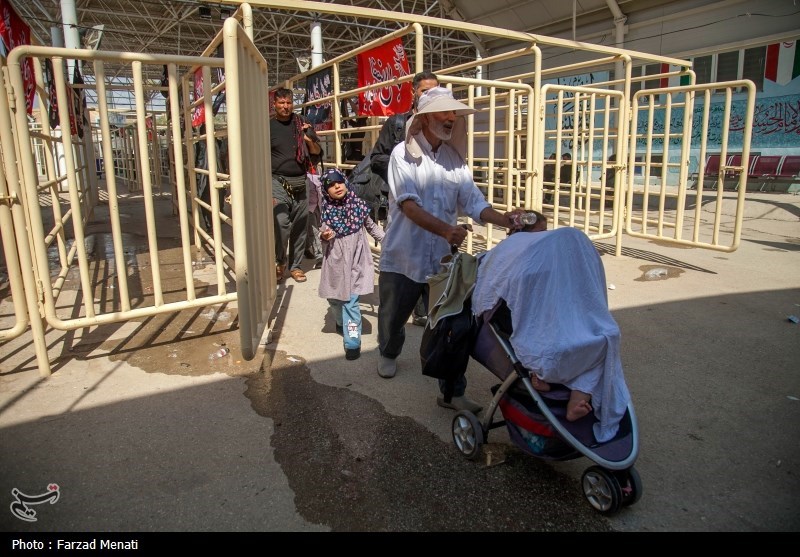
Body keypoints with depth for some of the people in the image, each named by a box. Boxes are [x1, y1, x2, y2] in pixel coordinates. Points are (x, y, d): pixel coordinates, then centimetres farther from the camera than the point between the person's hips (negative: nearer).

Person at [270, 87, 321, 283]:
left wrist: (308, 139, -7)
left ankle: (295, 265, 20)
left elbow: (317, 151, 15)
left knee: (300, 226, 5)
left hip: (301, 182, 3)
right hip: (278, 182, -3)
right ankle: (280, 261, 7)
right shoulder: (268, 126, 2)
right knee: (281, 223, -17)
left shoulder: (302, 124, 10)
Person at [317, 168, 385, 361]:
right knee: (334, 297, 15)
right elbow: (323, 233, 3)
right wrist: (325, 236, -20)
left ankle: (352, 342, -3)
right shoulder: (326, 210, -5)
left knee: (350, 300, -9)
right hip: (336, 260, 2)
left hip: (356, 260, -2)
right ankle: (341, 322, 47)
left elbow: (371, 226, 10)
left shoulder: (358, 203, -3)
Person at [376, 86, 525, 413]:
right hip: (403, 257, -2)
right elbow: (408, 205, -22)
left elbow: (472, 201, -4)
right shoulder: (403, 154, -9)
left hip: (442, 259, 3)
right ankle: (388, 353, 50)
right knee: (392, 316, 17)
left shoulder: (455, 158, 5)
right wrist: (445, 229, -37)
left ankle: (452, 392, 12)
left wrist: (503, 220, -24)